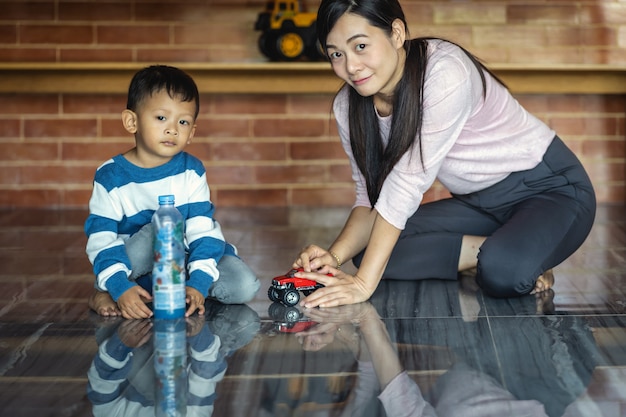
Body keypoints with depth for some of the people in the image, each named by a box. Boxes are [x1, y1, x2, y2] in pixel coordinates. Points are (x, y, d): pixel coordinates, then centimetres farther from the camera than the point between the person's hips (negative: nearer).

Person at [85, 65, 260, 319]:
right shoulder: (110, 176, -10)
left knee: (246, 285, -22)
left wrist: (198, 283, -26)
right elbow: (102, 239, -16)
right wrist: (121, 287, -31)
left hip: (185, 260, 3)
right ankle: (108, 291, -16)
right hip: (137, 268, -3)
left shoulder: (191, 171, -5)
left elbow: (203, 230, -12)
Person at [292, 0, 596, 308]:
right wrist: (334, 256, -24)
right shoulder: (348, 108, -7)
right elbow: (372, 198, -4)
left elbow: (408, 182, -32)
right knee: (369, 249, -13)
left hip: (550, 189, -7)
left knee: (505, 274, -37)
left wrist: (363, 283, -32)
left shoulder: (446, 72, -29)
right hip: (480, 202, 7)